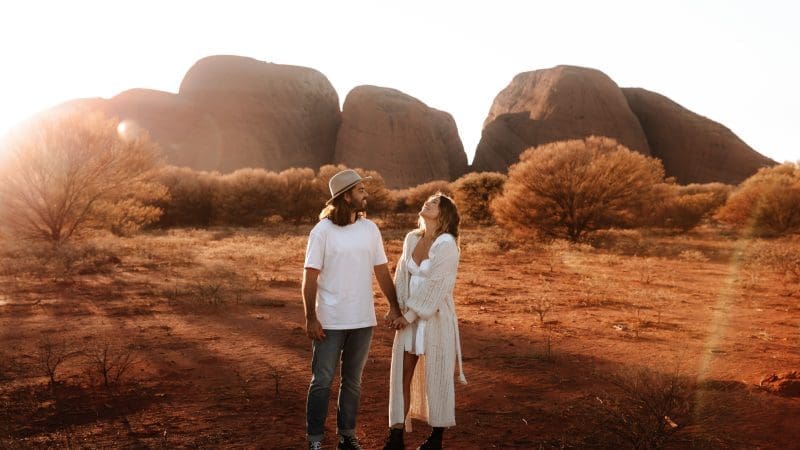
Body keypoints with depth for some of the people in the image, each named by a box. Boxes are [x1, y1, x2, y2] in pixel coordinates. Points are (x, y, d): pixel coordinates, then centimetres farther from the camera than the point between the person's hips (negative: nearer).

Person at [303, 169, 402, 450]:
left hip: (363, 321, 4)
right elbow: (310, 277, -9)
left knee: (353, 381, 14)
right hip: (329, 321, -4)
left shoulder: (370, 229, 3)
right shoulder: (322, 231, -8)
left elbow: (382, 271, 8)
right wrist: (311, 318, -12)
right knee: (322, 382, 3)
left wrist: (394, 306, 4)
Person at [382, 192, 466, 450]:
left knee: (437, 377, 7)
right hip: (409, 317, 5)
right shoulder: (411, 239, 5)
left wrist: (409, 315, -14)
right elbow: (402, 276, 8)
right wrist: (399, 310, -2)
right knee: (402, 374, 5)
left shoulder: (446, 244, -14)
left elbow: (436, 287, -17)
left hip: (435, 318, -5)